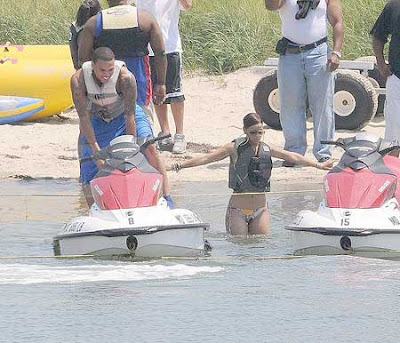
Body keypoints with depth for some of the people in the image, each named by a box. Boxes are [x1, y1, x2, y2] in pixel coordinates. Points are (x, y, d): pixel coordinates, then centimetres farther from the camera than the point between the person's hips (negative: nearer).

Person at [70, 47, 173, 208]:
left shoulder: (126, 78, -33)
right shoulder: (78, 80, -28)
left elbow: (130, 115, -28)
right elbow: (84, 117, -23)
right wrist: (96, 150, -25)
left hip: (123, 116, -2)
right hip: (97, 121, 2)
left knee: (149, 147, -25)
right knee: (88, 170, -4)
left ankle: (166, 198, -23)